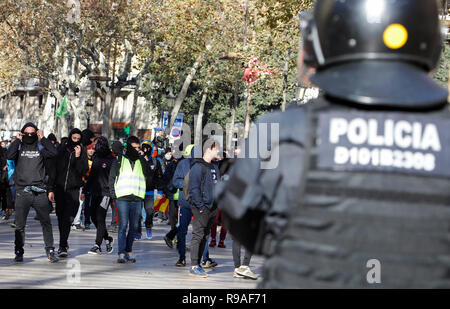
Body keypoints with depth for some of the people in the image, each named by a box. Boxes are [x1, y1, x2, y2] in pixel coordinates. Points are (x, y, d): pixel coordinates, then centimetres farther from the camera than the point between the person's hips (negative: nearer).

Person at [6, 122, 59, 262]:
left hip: (40, 192, 0)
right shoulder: (18, 147, 10)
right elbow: (9, 156, -10)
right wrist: (17, 140, -4)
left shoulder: (41, 147, 10)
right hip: (22, 191, 0)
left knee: (46, 222, -2)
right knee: (20, 224, 3)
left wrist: (43, 138, -4)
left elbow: (53, 153, -9)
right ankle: (19, 252, 12)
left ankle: (50, 251, 5)